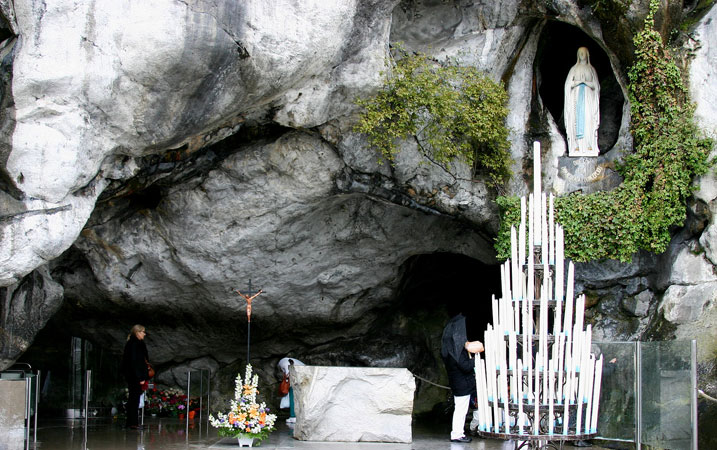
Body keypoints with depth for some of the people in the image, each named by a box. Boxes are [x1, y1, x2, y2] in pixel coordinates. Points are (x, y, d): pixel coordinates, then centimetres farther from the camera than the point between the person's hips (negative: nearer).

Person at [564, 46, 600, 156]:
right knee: (577, 119, -9)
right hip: (577, 96, 0)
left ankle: (589, 145, -13)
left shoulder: (591, 69, 11)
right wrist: (578, 82, -10)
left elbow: (595, 85, 7)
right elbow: (569, 84, 6)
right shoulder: (574, 69, 11)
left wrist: (586, 82, -10)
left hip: (588, 97, 0)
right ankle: (577, 145, -13)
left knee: (588, 119, -10)